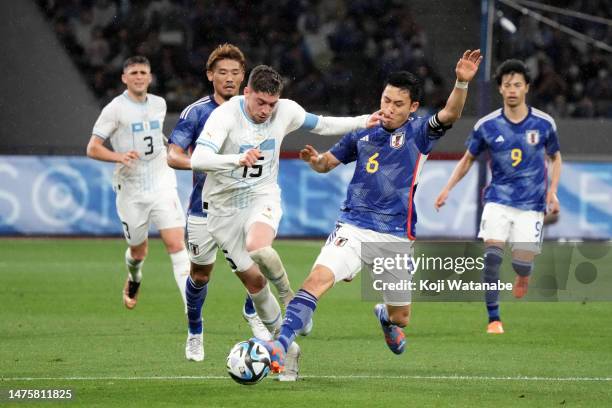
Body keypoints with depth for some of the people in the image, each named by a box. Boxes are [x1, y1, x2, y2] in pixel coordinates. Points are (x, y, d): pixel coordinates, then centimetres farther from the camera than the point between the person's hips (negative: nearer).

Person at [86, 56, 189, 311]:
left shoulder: (159, 104, 9)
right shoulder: (115, 109, -7)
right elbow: (92, 149, -10)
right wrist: (119, 156, -26)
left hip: (162, 186, 2)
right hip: (130, 191, -2)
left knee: (176, 245, -14)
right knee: (138, 251, 11)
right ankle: (134, 279, 49)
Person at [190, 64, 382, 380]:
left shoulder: (286, 111, -6)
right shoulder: (225, 115, -20)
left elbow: (320, 125, 15)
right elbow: (198, 159, -33)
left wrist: (363, 122, 8)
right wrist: (238, 159, -49)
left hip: (263, 198, 1)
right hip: (225, 207, -1)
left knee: (257, 248, -34)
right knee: (254, 281, 2)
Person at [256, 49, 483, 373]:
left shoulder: (418, 133, -1)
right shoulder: (363, 134, 8)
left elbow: (450, 114, -20)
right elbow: (327, 163, 19)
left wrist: (462, 82, -39)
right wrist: (314, 160, -5)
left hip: (396, 237, 0)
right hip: (353, 228, 1)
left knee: (400, 318, 13)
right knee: (318, 278, -26)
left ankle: (385, 316, 52)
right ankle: (280, 347, -33)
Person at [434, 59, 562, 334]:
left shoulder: (544, 123, -3)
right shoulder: (487, 125, -3)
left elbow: (555, 158, 13)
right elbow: (468, 159, 11)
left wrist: (552, 192, -1)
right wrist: (448, 188, 1)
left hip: (531, 204, 0)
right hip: (498, 200, 0)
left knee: (522, 264, -9)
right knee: (492, 254, -18)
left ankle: (522, 275, 32)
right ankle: (493, 319, -7)